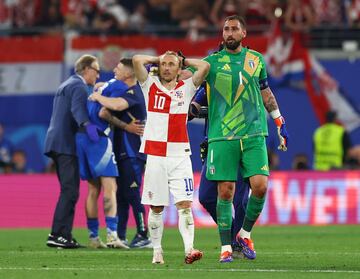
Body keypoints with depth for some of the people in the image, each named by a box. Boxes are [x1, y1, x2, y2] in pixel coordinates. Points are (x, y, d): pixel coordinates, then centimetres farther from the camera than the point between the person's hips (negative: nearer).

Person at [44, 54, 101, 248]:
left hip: (56, 142, 10)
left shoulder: (66, 85, 25)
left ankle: (60, 234, 11)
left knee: (68, 190, 13)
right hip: (66, 144, -10)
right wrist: (88, 125, -41)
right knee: (70, 191, -11)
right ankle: (59, 235, -16)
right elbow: (77, 108, -27)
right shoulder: (79, 86, -8)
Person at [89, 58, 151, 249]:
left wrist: (98, 97, -17)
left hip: (132, 152, -10)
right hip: (123, 152, 10)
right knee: (121, 194, 11)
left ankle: (143, 236, -4)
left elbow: (116, 105, -34)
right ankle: (120, 236, 15)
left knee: (132, 194, -8)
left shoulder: (133, 93, -15)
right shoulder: (126, 91, 16)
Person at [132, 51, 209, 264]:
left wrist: (184, 61, 12)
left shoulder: (186, 89, 10)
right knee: (156, 207, 4)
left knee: (185, 204, -11)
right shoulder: (150, 86, 9)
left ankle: (189, 248, -20)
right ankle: (157, 251, 12)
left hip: (180, 156, 0)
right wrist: (158, 59, 11)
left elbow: (205, 66, -2)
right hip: (155, 156, 0)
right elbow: (137, 60, -3)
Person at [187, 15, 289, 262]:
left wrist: (280, 124, 25)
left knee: (260, 185, -10)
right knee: (226, 191, -3)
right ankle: (226, 247, 5)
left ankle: (245, 234, 13)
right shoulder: (212, 62, 4)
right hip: (222, 136, -2)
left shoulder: (256, 59, 12)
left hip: (254, 134, 2)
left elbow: (266, 93, 22)